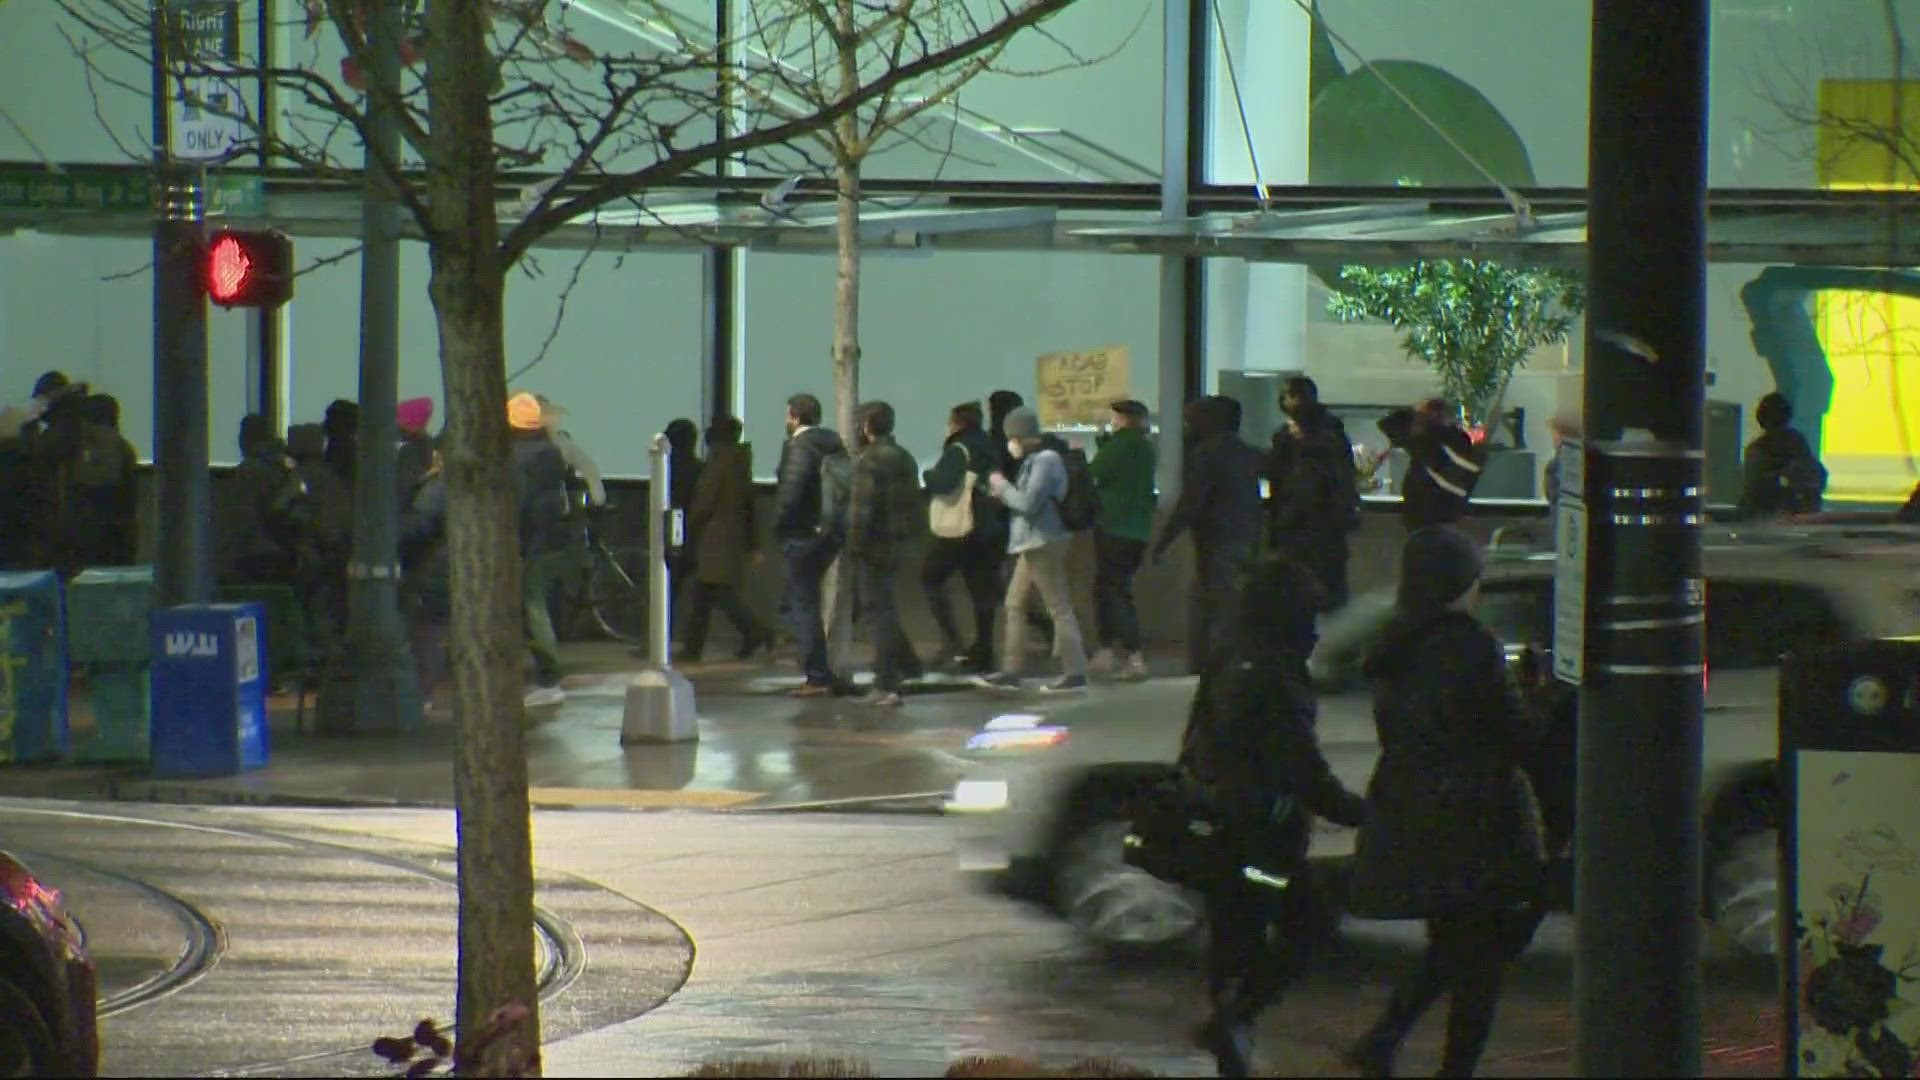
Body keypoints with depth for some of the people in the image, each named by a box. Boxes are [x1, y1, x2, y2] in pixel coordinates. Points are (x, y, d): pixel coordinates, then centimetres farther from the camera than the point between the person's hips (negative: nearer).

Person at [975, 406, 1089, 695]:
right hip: (1032, 546, 11)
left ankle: (1075, 674, -9)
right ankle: (1011, 672, 18)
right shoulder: (1034, 461, 15)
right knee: (1014, 605, 14)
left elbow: (1029, 503, -22)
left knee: (1059, 608, -9)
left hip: (1044, 544, -11)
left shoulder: (1045, 462, -16)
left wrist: (1004, 487, -7)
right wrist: (1005, 494, 7)